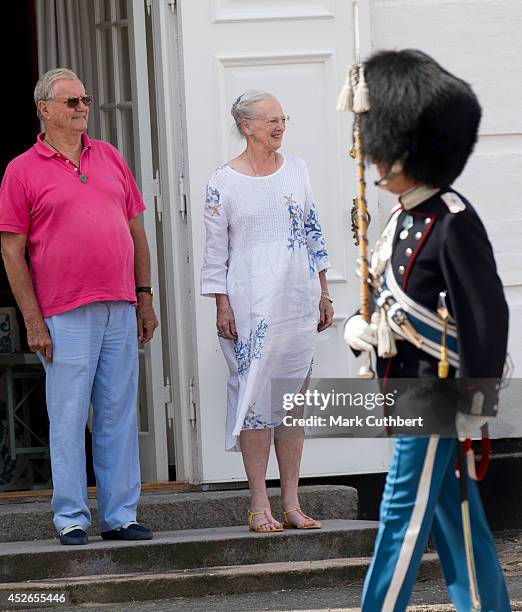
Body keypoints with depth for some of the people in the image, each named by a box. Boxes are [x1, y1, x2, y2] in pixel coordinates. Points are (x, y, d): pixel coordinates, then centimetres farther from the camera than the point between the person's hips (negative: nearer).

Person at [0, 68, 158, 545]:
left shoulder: (110, 158, 14)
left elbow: (136, 231, 18)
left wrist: (145, 299, 11)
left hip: (120, 309, 4)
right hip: (65, 317, -4)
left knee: (120, 416, 6)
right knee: (69, 420, -2)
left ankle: (120, 515, 11)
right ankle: (72, 519, 5)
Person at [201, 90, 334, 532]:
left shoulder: (297, 170, 10)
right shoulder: (223, 183, -3)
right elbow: (215, 249, -2)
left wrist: (323, 293, 14)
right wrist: (222, 306, -7)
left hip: (299, 297, 5)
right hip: (251, 301, -5)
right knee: (256, 394, -6)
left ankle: (292, 502, 10)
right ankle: (260, 505, -2)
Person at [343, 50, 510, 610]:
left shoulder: (453, 223, -17)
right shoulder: (405, 217, 10)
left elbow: (487, 315, -19)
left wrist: (476, 403, -19)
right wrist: (358, 326, -1)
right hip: (406, 388, 9)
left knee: (405, 514, -5)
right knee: (452, 517, 13)